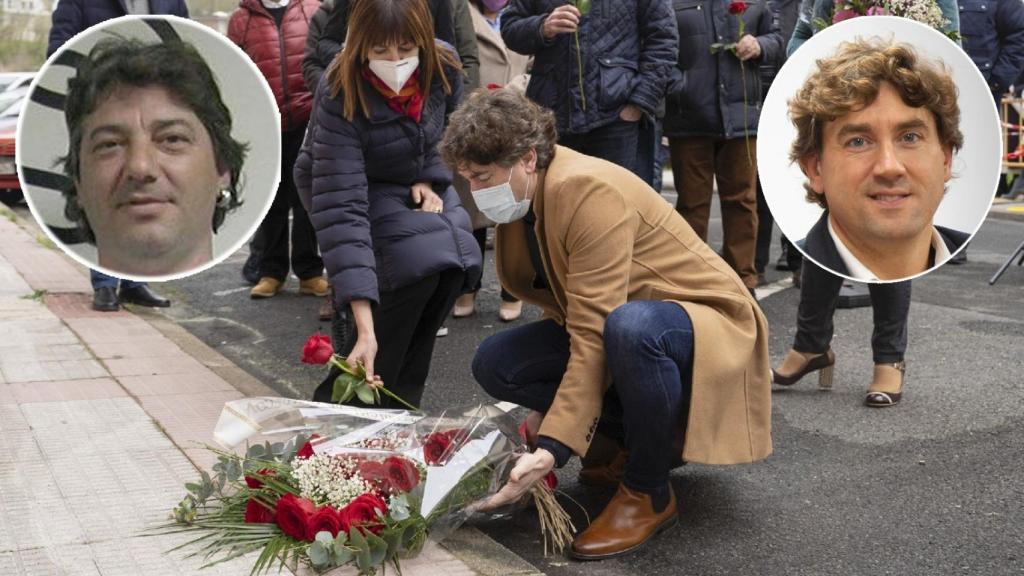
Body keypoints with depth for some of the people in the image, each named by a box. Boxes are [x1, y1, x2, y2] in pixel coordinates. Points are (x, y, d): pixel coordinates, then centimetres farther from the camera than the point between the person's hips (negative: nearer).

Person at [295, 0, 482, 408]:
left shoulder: (443, 67, -22)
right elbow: (342, 208, -42)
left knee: (458, 260, -19)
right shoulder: (340, 96, -35)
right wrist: (364, 328, -48)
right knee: (423, 261, -28)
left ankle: (398, 400, -4)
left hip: (414, 184, 5)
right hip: (357, 187, -5)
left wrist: (431, 179, -12)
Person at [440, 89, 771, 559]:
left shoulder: (590, 191, -28)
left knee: (630, 326, -42)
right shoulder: (524, 196, -2)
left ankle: (649, 494, -19)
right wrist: (551, 410, 6)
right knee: (494, 363, -10)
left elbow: (593, 335, -33)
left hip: (705, 320, -8)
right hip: (618, 322, 8)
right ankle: (644, 428, 3)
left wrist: (551, 448, -36)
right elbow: (567, 307, 9)